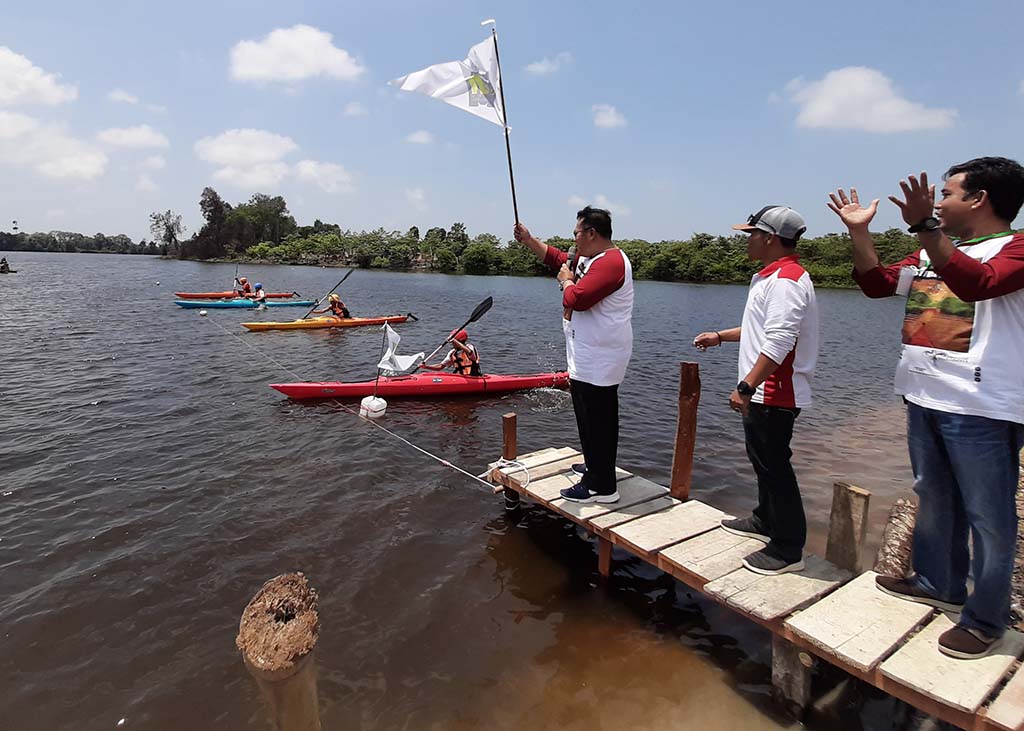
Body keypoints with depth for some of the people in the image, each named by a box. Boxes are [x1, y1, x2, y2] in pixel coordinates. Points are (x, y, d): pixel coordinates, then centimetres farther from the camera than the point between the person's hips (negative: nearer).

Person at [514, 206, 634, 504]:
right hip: (591, 359, 11)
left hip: (598, 363, -11)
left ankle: (601, 487, 2)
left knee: (596, 419, -6)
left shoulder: (610, 262, -19)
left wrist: (566, 280, -8)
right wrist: (528, 240, 25)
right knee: (597, 418, 21)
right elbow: (557, 258, 30)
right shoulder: (589, 258, 16)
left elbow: (576, 298, -28)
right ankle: (597, 467, 37)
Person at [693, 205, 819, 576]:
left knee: (774, 466, -3)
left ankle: (788, 549, 8)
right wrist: (720, 336, 28)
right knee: (764, 460, 21)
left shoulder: (786, 280, -18)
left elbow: (779, 343, -27)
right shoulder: (773, 276, 17)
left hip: (773, 396, -11)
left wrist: (746, 386, -27)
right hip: (764, 393, 11)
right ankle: (765, 521, 38)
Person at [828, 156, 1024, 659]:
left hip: (982, 410, -8)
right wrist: (858, 231, 4)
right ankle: (938, 584, 36)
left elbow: (976, 283, -28)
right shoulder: (932, 251, 13)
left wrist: (924, 226, -35)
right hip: (924, 399, 8)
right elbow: (878, 283, 14)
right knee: (934, 501, 19)